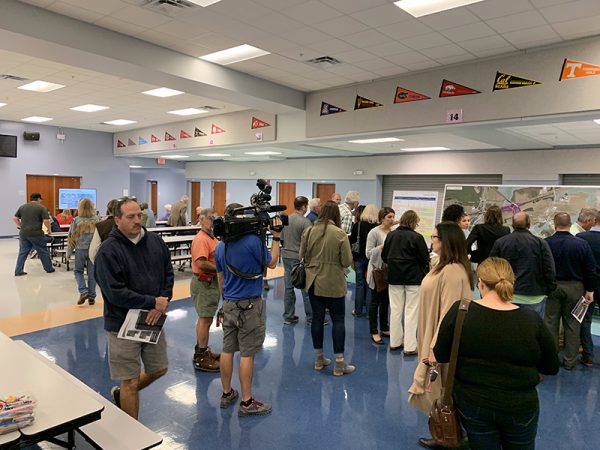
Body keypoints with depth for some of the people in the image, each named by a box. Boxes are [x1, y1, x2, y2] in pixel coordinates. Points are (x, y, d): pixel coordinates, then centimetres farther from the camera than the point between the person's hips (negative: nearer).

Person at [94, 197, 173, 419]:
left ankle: (120, 394, 45)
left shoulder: (156, 241, 1)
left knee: (158, 369, 19)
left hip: (153, 320, 6)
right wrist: (152, 302, -19)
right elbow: (115, 293, -21)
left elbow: (168, 274, 4)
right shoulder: (108, 251, -15)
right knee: (131, 381, 6)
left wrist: (162, 304, -12)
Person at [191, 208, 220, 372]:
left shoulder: (212, 238, 14)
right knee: (205, 320, -4)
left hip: (212, 282, 10)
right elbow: (201, 263, -29)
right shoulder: (201, 239, -18)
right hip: (204, 283, -10)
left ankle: (201, 351, 32)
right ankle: (201, 358, 5)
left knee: (204, 318, 19)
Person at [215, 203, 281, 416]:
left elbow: (220, 279, 13)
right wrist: (276, 237, 3)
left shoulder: (220, 247, 4)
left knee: (227, 350, 14)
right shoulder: (254, 240, -17)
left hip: (229, 304, 6)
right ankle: (246, 402, 11)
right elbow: (271, 263, -3)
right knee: (247, 353, 1)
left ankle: (227, 393, 27)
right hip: (250, 305, -6)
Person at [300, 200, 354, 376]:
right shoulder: (340, 234, -15)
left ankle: (319, 359, 27)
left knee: (317, 318, 14)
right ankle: (339, 364, 11)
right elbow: (347, 261, -12)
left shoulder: (308, 231, -4)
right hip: (333, 284, -4)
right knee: (338, 320, 6)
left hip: (313, 282, 4)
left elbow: (302, 256, 5)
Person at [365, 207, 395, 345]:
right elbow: (368, 253, -15)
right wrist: (383, 246, -23)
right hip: (377, 271, -5)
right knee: (375, 301, 5)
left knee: (386, 301, 16)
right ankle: (374, 332, 14)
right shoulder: (374, 232, -11)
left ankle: (384, 328, 30)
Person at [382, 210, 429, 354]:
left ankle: (395, 342, 22)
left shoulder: (390, 235, -1)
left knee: (395, 309, 13)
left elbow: (384, 256, 7)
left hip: (394, 277, 4)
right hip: (413, 277, -4)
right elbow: (425, 259, -9)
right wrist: (424, 272, 10)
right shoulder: (417, 237, -14)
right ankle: (410, 346, 6)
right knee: (411, 311, 4)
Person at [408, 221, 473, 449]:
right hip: (433, 336, 9)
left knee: (442, 391, 7)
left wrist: (435, 348, -25)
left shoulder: (453, 271, -26)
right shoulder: (444, 266, 5)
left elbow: (448, 314, -28)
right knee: (439, 390, 20)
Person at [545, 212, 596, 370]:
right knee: (572, 324, 9)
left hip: (552, 287, 0)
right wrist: (589, 290, 5)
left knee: (551, 323, 10)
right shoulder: (582, 244, -9)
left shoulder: (545, 243, -10)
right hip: (574, 287, 0)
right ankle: (570, 360, 17)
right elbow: (590, 269, -4)